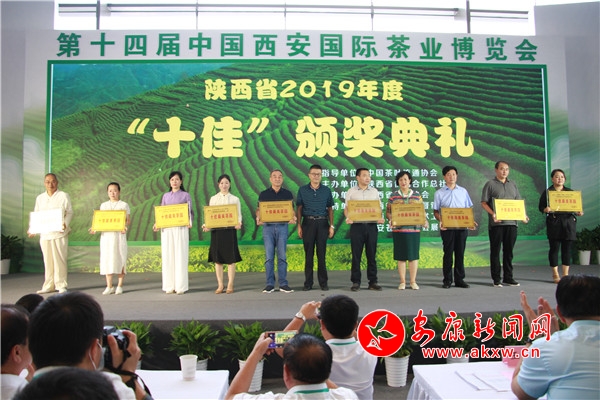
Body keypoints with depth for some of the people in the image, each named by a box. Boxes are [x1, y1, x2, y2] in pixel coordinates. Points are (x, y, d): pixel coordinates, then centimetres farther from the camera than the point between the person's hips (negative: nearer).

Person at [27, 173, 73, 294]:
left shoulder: (63, 196, 3)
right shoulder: (40, 198, 15)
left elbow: (70, 212, -1)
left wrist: (65, 223, -19)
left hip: (59, 233, -4)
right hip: (44, 233, 4)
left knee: (60, 259, -4)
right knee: (47, 260, 8)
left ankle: (61, 285, 4)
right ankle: (48, 286, 16)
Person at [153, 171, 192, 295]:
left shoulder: (185, 195, 7)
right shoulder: (165, 196, 15)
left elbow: (190, 211, 3)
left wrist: (189, 222, -17)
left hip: (181, 228, -3)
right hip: (166, 229, 3)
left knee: (180, 256, -3)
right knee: (167, 257, 2)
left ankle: (181, 286, 3)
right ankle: (169, 286, 9)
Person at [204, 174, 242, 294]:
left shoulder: (235, 199, 8)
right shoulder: (213, 199, 11)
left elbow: (239, 215, 5)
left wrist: (239, 224, -16)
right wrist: (206, 225, -10)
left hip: (230, 230, -1)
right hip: (216, 230, 1)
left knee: (231, 258, -2)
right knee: (217, 258, 2)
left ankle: (230, 285, 6)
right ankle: (220, 285, 11)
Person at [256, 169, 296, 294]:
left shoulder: (287, 194, 9)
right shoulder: (263, 194, 8)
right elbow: (259, 209, 7)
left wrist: (293, 218, -14)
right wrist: (258, 218, -14)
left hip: (282, 226, 0)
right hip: (268, 226, 0)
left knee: (282, 256, 2)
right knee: (269, 256, 1)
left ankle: (283, 284, 7)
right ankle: (270, 284, 7)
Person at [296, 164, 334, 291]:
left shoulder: (326, 190, 8)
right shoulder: (302, 190, 6)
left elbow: (330, 209, 9)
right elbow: (299, 209, 6)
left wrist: (331, 226, 2)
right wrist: (299, 225, -1)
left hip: (322, 223, 0)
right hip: (308, 223, 0)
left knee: (321, 253, 2)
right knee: (308, 254, 3)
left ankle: (323, 282, 10)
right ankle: (308, 282, 10)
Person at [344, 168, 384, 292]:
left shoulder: (374, 191, 11)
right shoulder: (351, 191, 5)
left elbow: (379, 208, 11)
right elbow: (346, 208, 5)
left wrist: (380, 218, -8)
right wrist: (348, 218, -15)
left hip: (371, 225, 2)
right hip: (356, 226, -2)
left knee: (371, 255, 6)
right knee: (356, 255, 2)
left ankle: (373, 282, 13)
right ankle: (355, 282, 10)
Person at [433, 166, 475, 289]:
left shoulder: (463, 191, 11)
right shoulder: (439, 193, 5)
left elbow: (469, 209, 13)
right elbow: (436, 211, 3)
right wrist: (441, 221, -16)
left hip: (462, 227, 2)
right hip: (447, 228, -2)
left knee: (460, 253, 5)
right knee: (448, 253, 1)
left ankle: (459, 279, 13)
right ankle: (447, 280, 8)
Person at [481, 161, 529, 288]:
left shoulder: (513, 184, 17)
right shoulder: (490, 184, 1)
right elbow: (484, 203, -4)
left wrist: (523, 215, 2)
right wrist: (492, 214, -19)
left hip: (511, 222, 5)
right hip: (496, 223, -5)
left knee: (509, 251, 9)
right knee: (495, 251, 1)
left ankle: (508, 277, 18)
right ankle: (496, 279, 8)